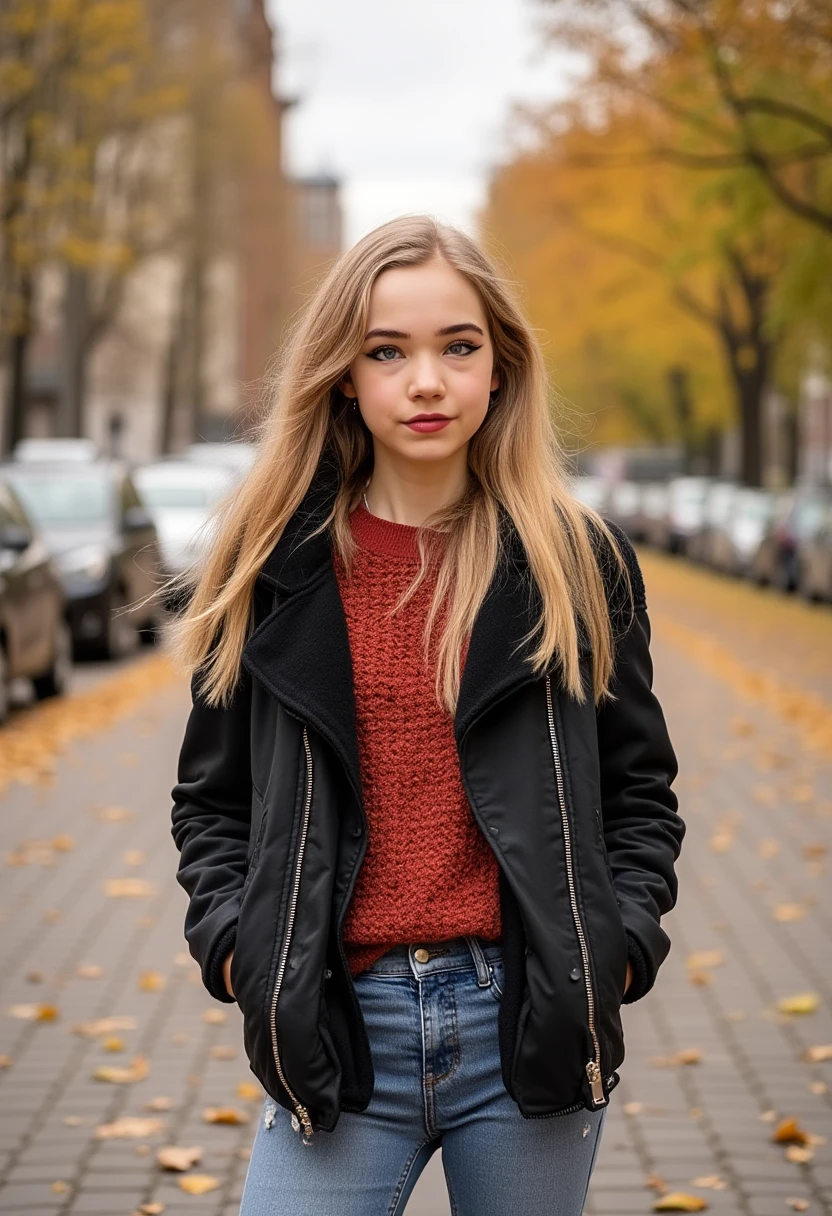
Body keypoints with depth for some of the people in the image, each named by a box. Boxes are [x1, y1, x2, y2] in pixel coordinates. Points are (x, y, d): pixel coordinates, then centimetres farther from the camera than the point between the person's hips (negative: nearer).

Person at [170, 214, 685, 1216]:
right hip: (340, 1029, 0)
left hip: (531, 1023, 0)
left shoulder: (577, 562, 5)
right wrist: (236, 947, -4)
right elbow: (212, 801, 11)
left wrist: (616, 947, -4)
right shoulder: (277, 568, 5)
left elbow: (640, 791, 9)